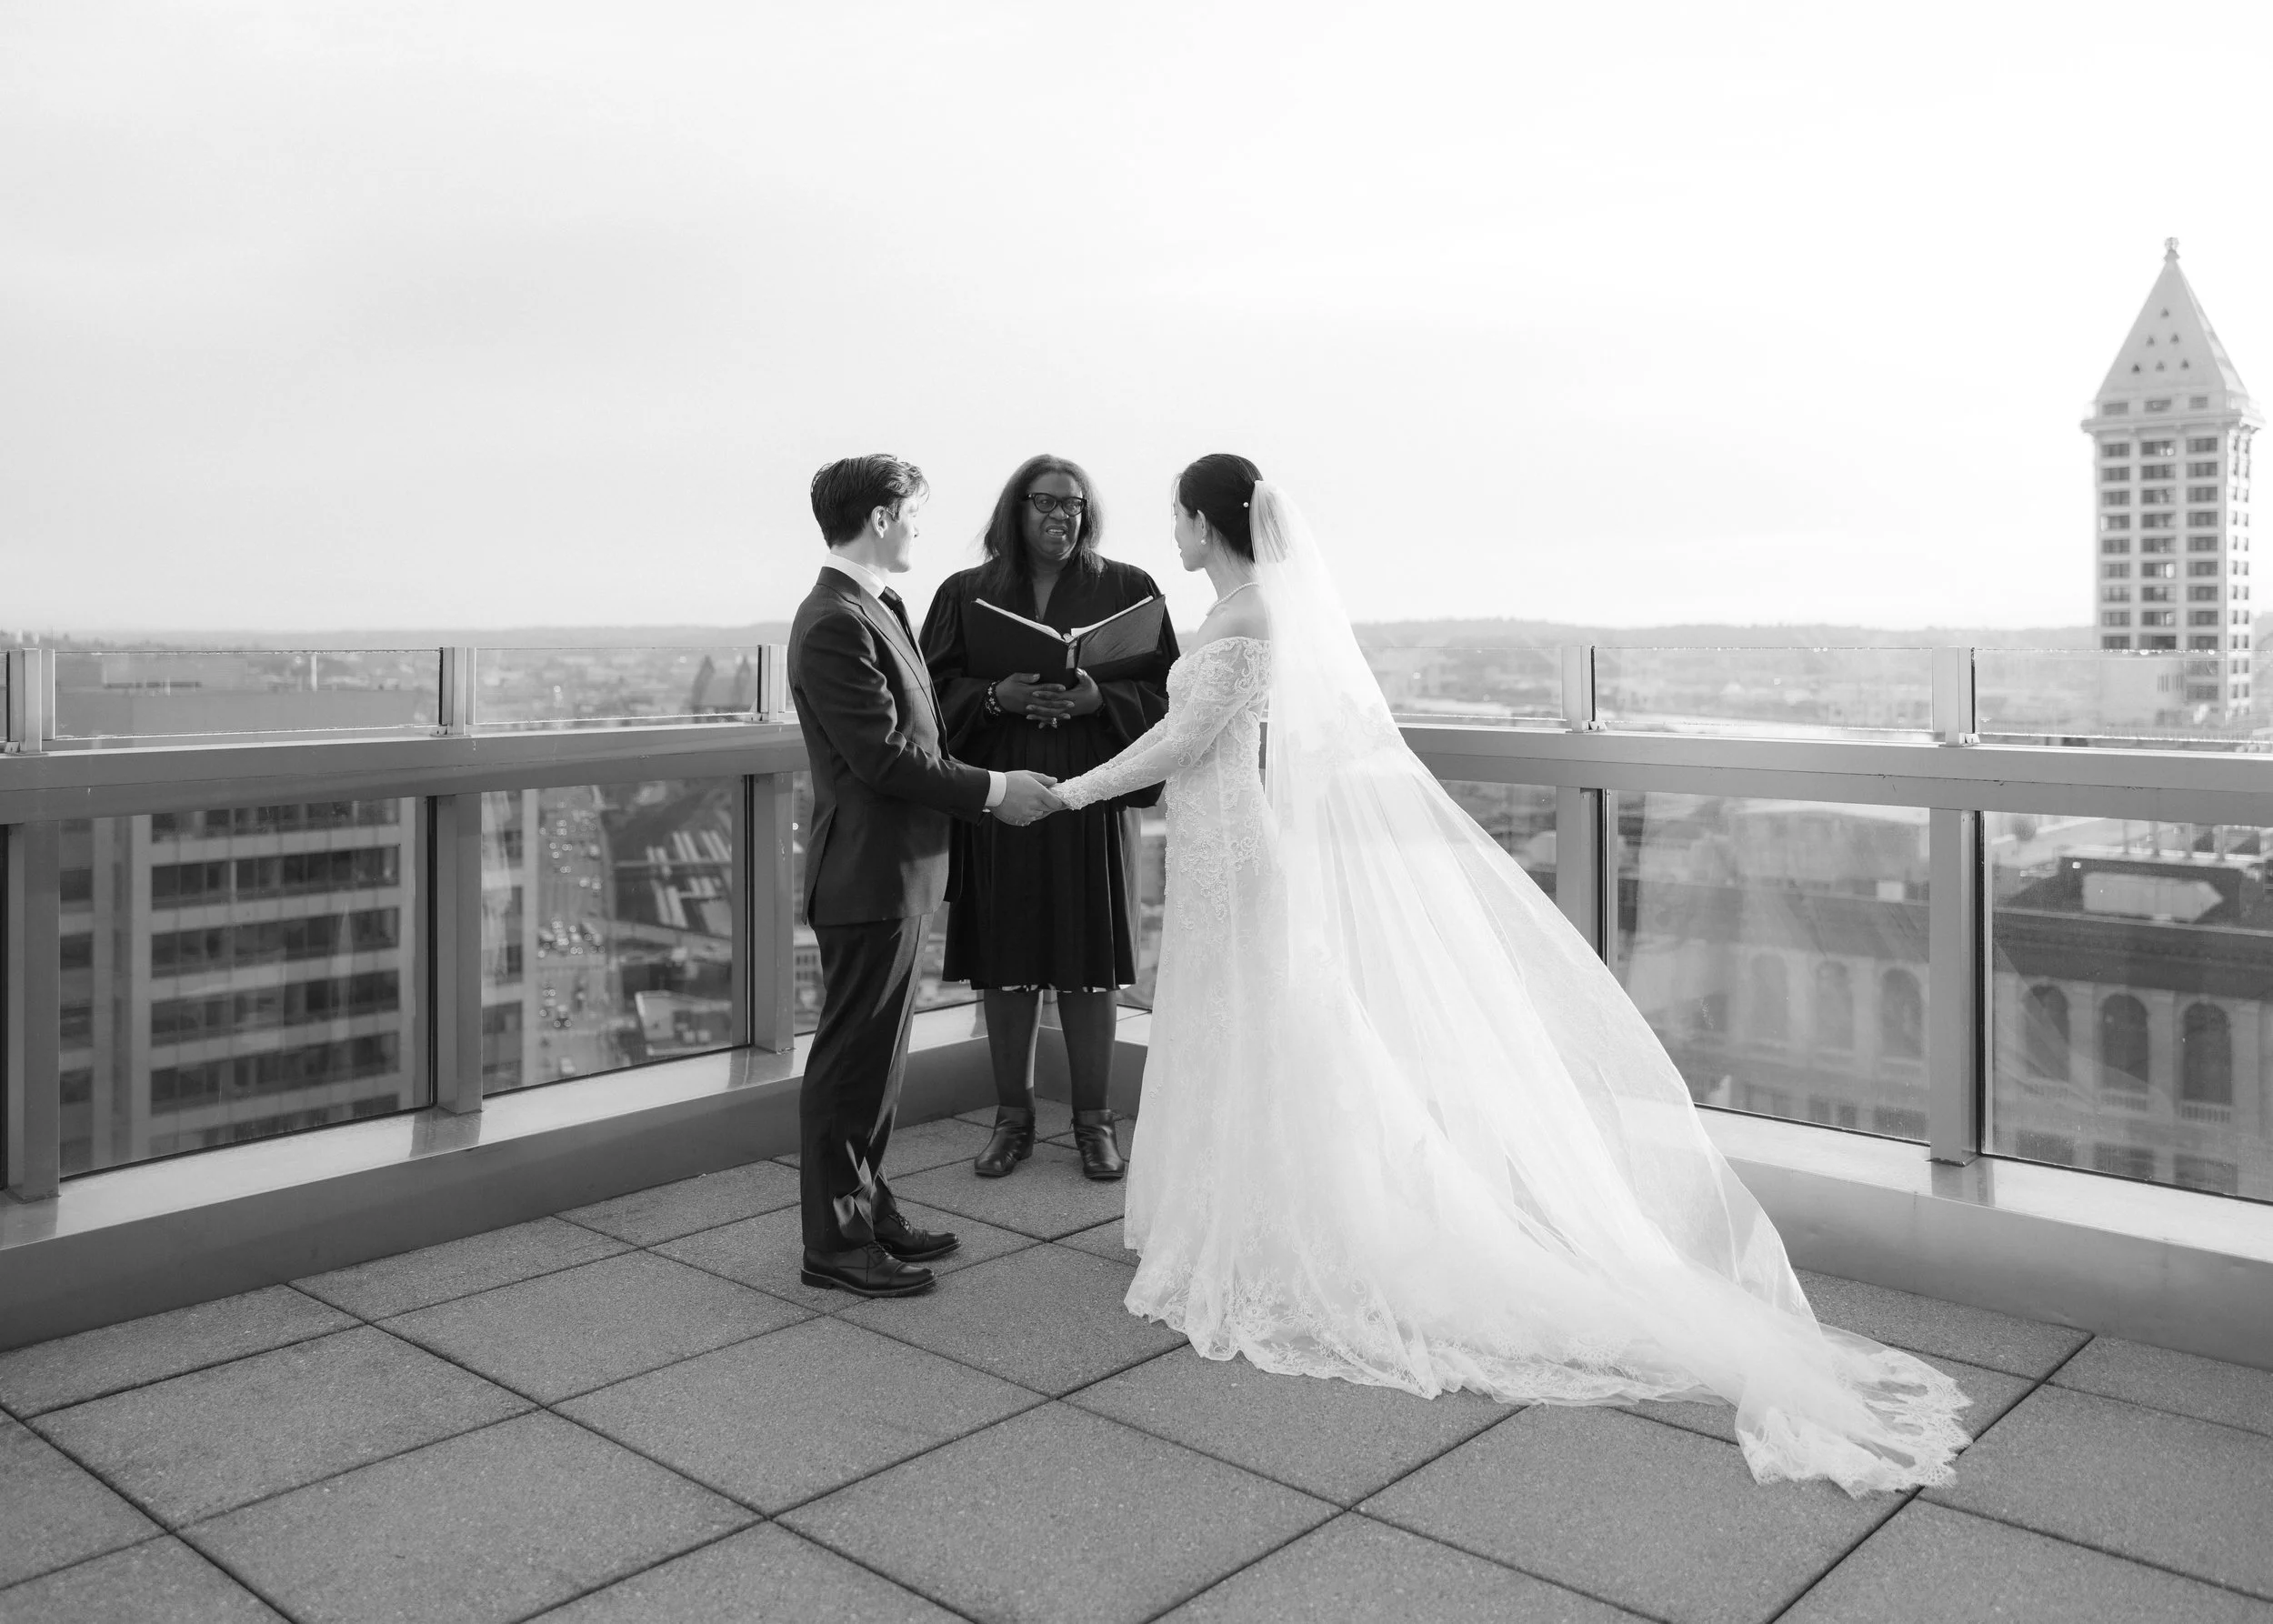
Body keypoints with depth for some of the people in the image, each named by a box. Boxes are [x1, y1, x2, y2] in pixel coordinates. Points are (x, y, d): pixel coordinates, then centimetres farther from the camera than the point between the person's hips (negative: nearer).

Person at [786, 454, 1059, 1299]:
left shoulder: (873, 610, 14)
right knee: (852, 1057, 0)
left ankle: (865, 1205, 31)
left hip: (895, 871, 10)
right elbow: (885, 757, -23)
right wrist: (994, 790, -15)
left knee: (877, 1053, 18)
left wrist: (990, 790, 12)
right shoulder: (835, 624, -19)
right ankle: (835, 1242, 11)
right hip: (868, 873, -10)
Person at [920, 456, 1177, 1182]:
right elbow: (935, 695, 3)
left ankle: (1093, 1120, 17)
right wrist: (997, 697, -15)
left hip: (1093, 803, -1)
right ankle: (1012, 1117, 20)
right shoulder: (965, 594, 7)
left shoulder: (1127, 590, 5)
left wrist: (1099, 699, -16)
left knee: (1090, 969, 3)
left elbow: (1167, 691, 2)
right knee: (1004, 967, 6)